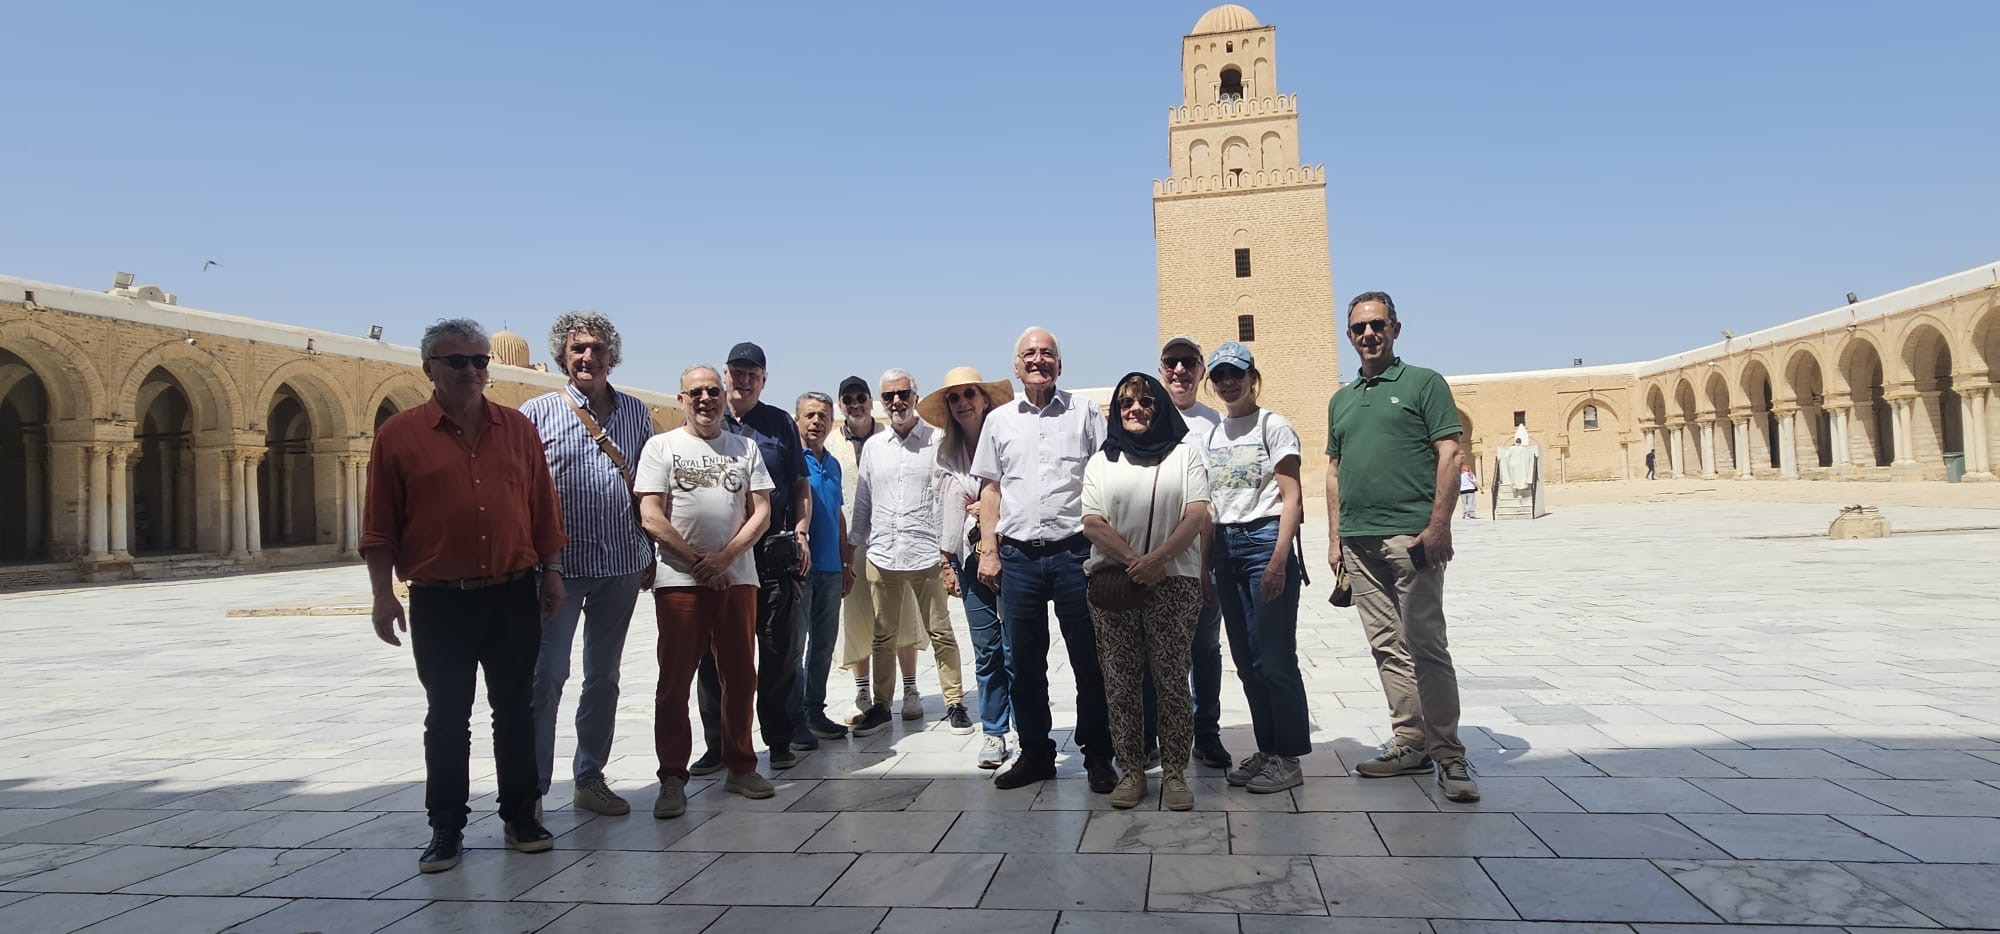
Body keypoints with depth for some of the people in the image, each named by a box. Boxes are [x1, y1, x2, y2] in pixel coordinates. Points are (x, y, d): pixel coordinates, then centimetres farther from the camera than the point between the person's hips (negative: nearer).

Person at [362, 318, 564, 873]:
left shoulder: (517, 428, 6)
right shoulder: (399, 435, -2)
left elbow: (543, 508, 10)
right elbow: (380, 526, -2)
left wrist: (552, 571, 6)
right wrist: (383, 594, -7)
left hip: (514, 597, 2)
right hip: (440, 602, -2)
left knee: (515, 711, 11)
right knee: (446, 718, 7)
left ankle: (520, 816, 24)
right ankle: (446, 828, 20)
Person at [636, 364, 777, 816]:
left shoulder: (745, 448, 12)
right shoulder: (662, 447, 4)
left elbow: (761, 511, 5)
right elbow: (651, 517, -4)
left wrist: (725, 557, -9)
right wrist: (698, 561, -10)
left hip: (738, 579, 3)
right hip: (679, 580, -3)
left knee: (740, 677, 9)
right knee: (675, 681, 0)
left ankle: (740, 767, 21)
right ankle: (672, 779, 7)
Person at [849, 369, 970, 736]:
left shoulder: (936, 442, 0)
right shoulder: (873, 447, 12)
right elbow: (862, 502, 17)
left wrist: (946, 547, -7)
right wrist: (853, 547, 14)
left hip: (926, 554, -3)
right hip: (882, 555, 3)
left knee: (940, 632, 3)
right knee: (883, 635, 10)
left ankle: (955, 702, 14)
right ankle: (881, 706, 20)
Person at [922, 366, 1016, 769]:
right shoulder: (946, 453, 12)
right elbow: (944, 511, 16)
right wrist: (947, 563, 14)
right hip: (970, 556, 4)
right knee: (986, 649, 7)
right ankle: (994, 733, 17)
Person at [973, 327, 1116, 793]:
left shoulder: (1085, 414, 5)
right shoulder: (999, 420, 12)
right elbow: (990, 489, 13)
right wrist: (989, 551, 6)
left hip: (1074, 552, -2)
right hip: (1018, 556, 2)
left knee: (1089, 660, 3)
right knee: (1025, 663, 9)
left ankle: (1097, 755, 16)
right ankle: (1035, 753, 22)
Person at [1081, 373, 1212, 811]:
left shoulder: (1184, 454, 10)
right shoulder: (1102, 460, 15)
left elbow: (1197, 516, -2)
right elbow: (1092, 523, 3)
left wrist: (1157, 558, -15)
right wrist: (1133, 561, -11)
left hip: (1173, 581, -2)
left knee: (1172, 679, -3)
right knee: (1120, 681, 2)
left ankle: (1174, 772, 7)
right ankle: (1131, 770, 11)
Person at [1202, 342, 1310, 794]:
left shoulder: (1273, 426, -2)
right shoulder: (1211, 436, 15)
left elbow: (1291, 499, -8)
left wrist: (1279, 561, -18)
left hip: (1264, 539, -6)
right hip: (1224, 547, 6)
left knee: (1275, 657, -5)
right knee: (1247, 659, 9)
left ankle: (1288, 758, 5)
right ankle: (1267, 749, 20)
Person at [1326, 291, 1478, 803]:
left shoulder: (1424, 383, 2)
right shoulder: (1341, 400, 18)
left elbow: (1449, 456, -5)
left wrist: (1438, 525, -15)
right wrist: (1336, 538, 13)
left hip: (1411, 536, -6)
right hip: (1359, 543, 6)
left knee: (1425, 646, -8)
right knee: (1388, 648, 9)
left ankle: (1449, 755, -1)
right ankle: (1411, 743, 17)